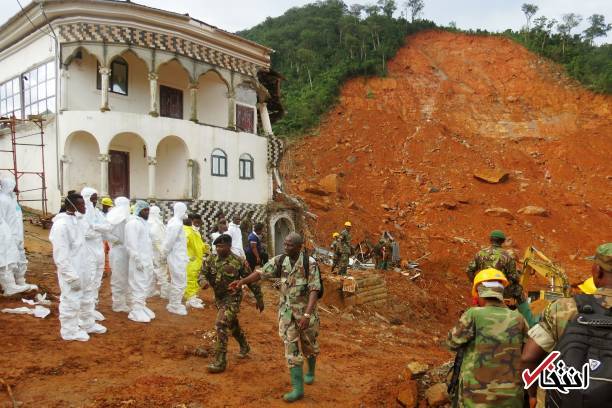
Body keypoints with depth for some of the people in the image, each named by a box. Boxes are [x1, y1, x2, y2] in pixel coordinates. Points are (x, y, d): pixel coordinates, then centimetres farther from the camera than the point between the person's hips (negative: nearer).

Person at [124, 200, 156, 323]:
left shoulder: (143, 222, 16)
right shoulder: (133, 223, -14)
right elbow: (132, 245, -20)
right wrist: (138, 260, -23)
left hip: (147, 260, 9)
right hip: (139, 261, -9)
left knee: (145, 286, 15)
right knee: (138, 286, -5)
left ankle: (142, 308, 24)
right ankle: (136, 312, 2)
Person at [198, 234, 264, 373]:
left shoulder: (238, 262, -15)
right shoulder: (210, 260, -3)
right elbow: (203, 273, -7)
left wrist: (259, 298, -3)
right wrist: (203, 281, -32)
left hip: (232, 298, -6)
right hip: (219, 298, 6)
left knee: (220, 325, -18)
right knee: (232, 324, 23)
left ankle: (220, 362, -10)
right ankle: (244, 346, 48)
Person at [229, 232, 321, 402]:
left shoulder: (310, 263, -19)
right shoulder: (279, 260, -5)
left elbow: (314, 290, -23)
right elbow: (261, 273, -7)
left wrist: (307, 314, -32)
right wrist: (242, 281, -23)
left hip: (306, 311, -3)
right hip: (287, 311, 3)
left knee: (309, 344, 16)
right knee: (292, 347, 1)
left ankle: (310, 372, 44)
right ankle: (298, 388, 6)